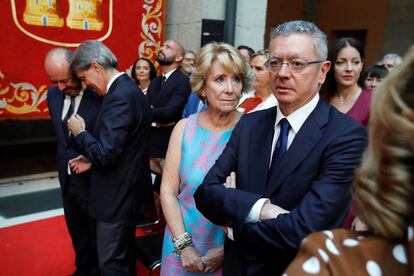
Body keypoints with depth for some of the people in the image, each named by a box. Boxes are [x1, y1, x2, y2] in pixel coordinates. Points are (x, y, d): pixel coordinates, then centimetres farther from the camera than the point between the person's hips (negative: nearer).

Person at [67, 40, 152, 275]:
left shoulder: (119, 97, -24)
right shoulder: (129, 89, 8)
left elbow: (105, 155, -28)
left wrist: (80, 132, -12)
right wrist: (91, 161, 8)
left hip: (118, 196, -10)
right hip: (127, 190, 10)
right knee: (124, 257, 25)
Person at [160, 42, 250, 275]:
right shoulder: (184, 128, -6)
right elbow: (168, 191, -3)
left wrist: (227, 249, -10)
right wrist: (183, 245, -9)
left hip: (231, 251, -2)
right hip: (182, 244, 2)